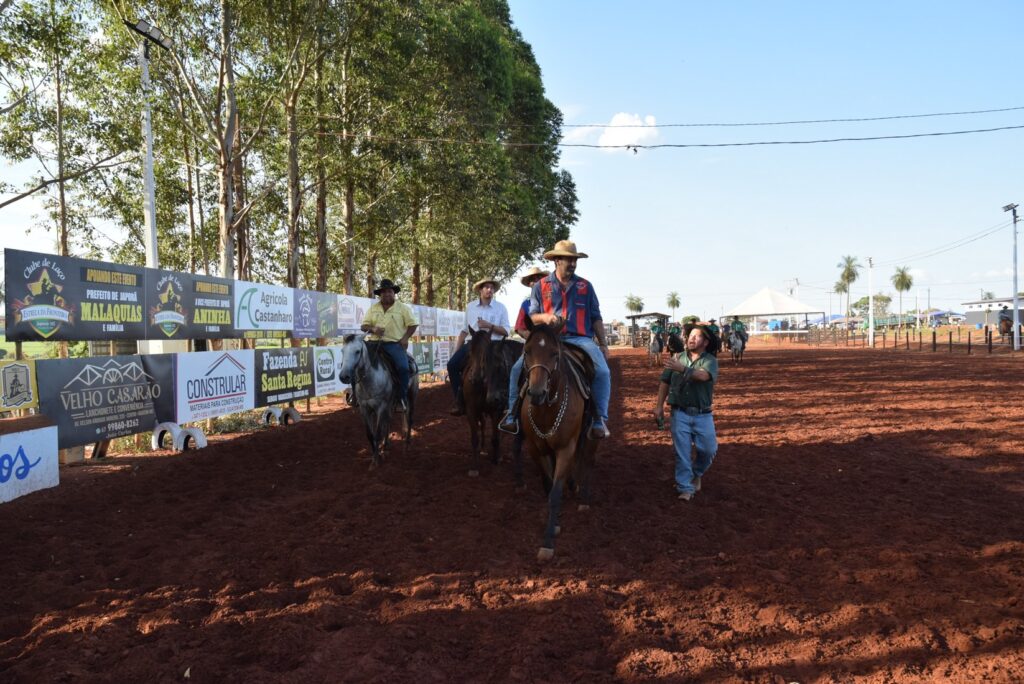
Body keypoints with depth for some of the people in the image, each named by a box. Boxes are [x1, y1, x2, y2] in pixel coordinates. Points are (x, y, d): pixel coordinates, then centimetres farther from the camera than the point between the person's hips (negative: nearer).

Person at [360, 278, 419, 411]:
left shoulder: (403, 308, 6)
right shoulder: (373, 308, 13)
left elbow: (413, 324, 6)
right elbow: (363, 326, 11)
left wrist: (405, 337, -9)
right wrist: (372, 329, -11)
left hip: (394, 344, -3)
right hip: (374, 342, 3)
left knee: (403, 367, -27)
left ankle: (401, 398, -13)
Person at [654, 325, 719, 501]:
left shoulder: (710, 361, -3)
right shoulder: (677, 359, 6)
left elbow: (703, 375, -26)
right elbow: (665, 383, 8)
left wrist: (682, 369, -41)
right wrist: (659, 405, 0)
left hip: (702, 414, -1)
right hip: (680, 413, 1)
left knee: (709, 450, 2)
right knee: (682, 452, 1)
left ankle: (696, 474, 30)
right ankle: (685, 487, 9)